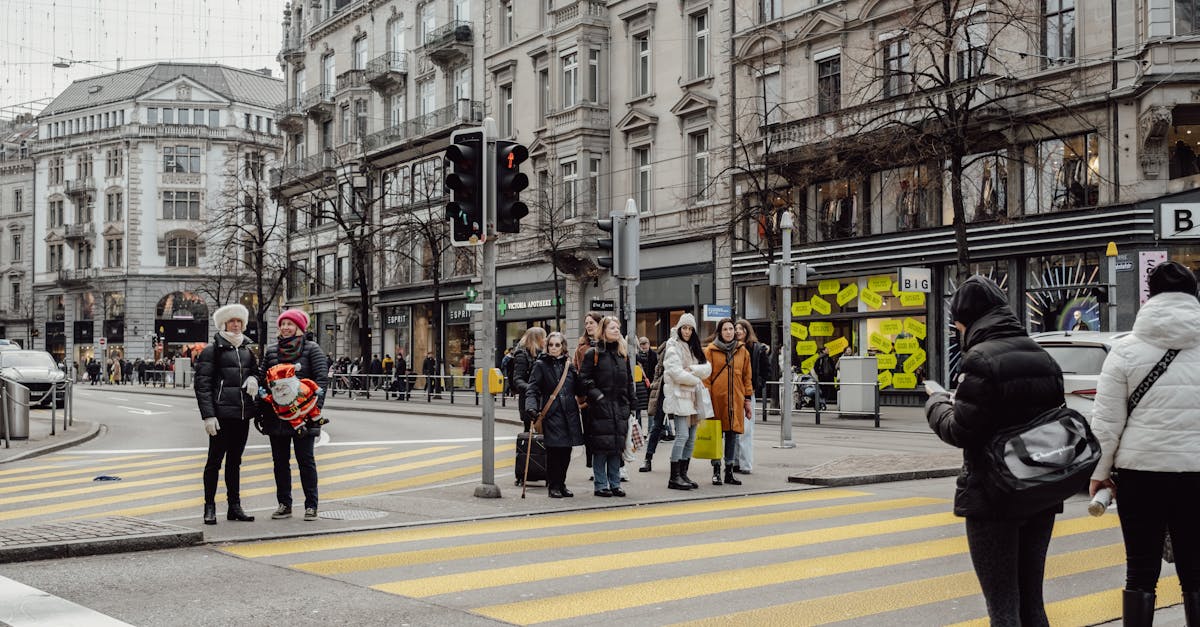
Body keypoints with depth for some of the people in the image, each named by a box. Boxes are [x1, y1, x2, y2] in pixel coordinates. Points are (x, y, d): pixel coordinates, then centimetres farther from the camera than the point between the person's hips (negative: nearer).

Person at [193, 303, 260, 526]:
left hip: (243, 414, 6)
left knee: (235, 460, 12)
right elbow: (202, 384, -7)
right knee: (215, 459, -2)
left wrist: (253, 379, 1)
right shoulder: (212, 350, -3)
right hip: (222, 413, -6)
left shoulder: (247, 349, 15)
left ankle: (235, 506, 17)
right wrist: (208, 415, -15)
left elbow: (255, 372, 27)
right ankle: (209, 507, 4)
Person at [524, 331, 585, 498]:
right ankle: (553, 486, 6)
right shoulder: (541, 365, 0)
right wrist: (532, 407, -22)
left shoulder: (569, 365, 14)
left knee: (566, 452, 7)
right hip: (552, 414, -4)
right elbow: (532, 389, -7)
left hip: (569, 414, 5)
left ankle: (561, 484, 20)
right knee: (554, 451, -6)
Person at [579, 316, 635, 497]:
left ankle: (615, 484, 14)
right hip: (600, 407, -5)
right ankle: (601, 486, 2)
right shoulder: (593, 353, -2)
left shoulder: (623, 353, 15)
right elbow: (584, 378, -5)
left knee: (617, 447, 7)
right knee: (601, 448, -5)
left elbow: (629, 380, 18)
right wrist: (596, 395, -15)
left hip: (620, 407, 5)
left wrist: (631, 403, 12)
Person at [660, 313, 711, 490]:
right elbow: (676, 372, -15)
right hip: (678, 396, -7)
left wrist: (692, 369, -11)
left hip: (692, 396, 7)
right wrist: (696, 379, -5)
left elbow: (707, 369, 7)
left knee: (691, 438, 5)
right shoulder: (673, 347, -3)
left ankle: (683, 474, 11)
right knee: (682, 435, -14)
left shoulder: (694, 348, 19)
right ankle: (674, 477, -12)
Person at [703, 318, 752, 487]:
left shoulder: (742, 351, 10)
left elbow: (747, 376, 13)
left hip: (736, 400, 3)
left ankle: (729, 471, 13)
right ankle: (716, 471, 10)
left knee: (732, 434, 5)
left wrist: (747, 399, 9)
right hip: (717, 398, -3)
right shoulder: (711, 350, 0)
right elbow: (706, 376, -1)